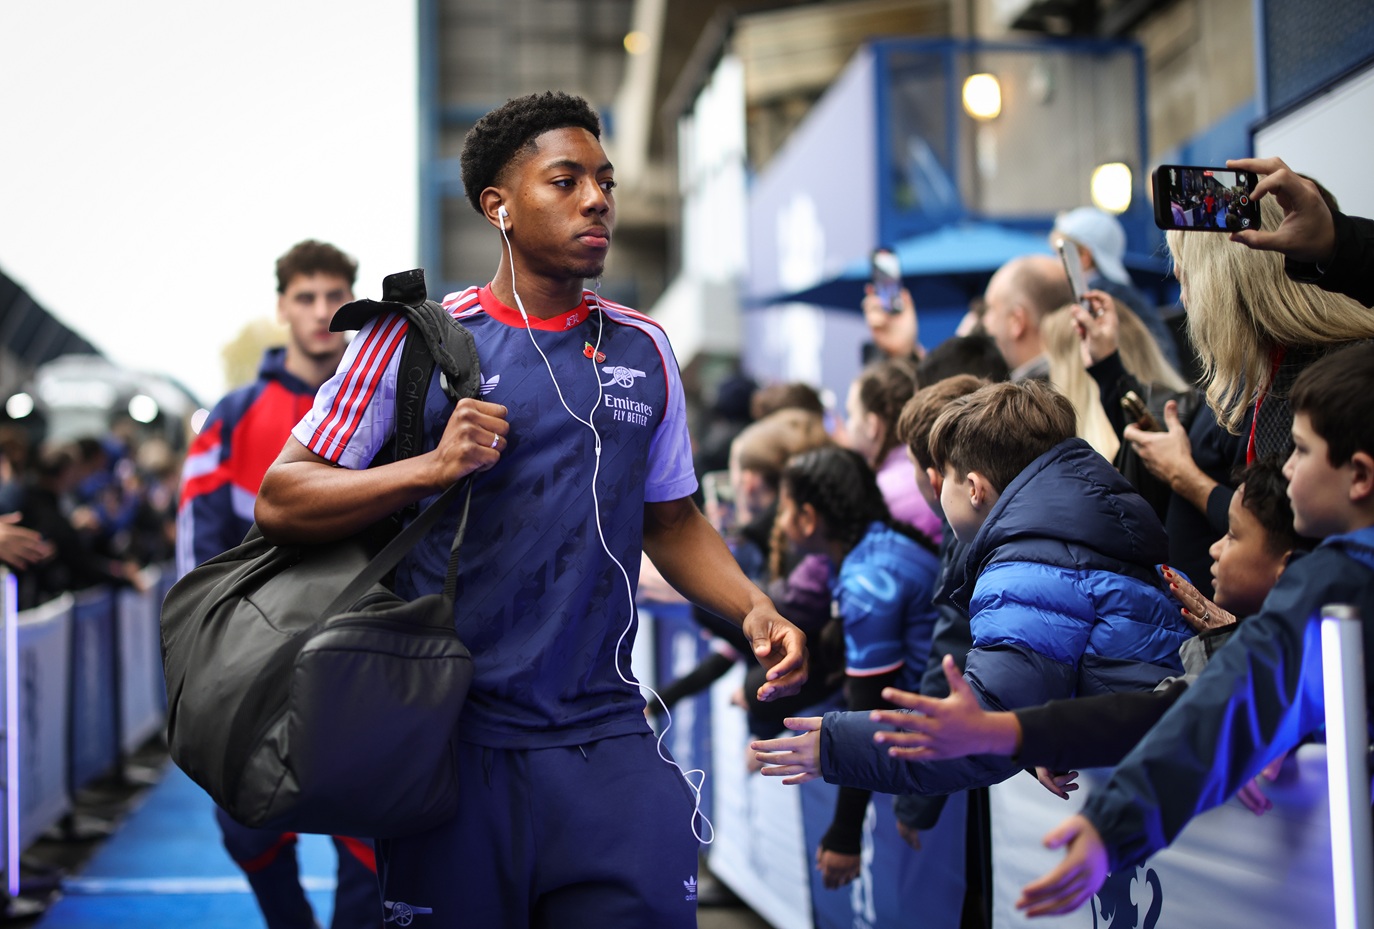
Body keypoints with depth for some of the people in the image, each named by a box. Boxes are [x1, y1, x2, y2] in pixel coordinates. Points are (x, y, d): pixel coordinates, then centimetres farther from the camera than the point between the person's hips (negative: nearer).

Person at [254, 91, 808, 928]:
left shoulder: (643, 349, 11)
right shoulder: (417, 339, -1)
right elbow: (281, 501, -3)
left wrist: (755, 610, 2)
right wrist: (431, 467, -17)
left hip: (606, 736, 3)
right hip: (456, 738, -3)